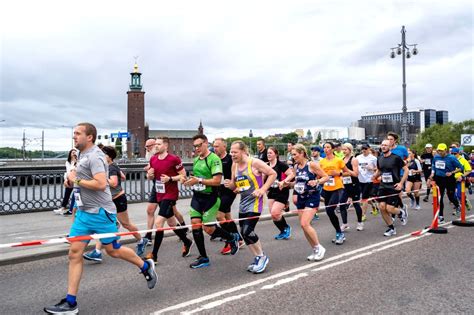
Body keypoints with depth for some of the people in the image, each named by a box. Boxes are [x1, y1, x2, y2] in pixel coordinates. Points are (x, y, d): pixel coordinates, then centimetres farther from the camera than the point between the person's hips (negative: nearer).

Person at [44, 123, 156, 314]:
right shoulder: (83, 155, 14)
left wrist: (76, 180, -17)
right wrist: (71, 180, 10)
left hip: (100, 212, -9)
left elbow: (101, 184, -27)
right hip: (83, 212, 9)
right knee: (74, 253, 3)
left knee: (113, 250, 5)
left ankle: (146, 267, 29)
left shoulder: (94, 156, -16)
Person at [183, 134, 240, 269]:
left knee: (208, 228, -4)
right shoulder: (196, 160, 11)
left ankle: (233, 237, 24)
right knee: (195, 225, 1)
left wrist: (199, 180, -24)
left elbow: (217, 181, -22)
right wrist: (191, 180, 5)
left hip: (210, 197, -7)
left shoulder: (214, 159, -14)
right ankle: (203, 258, 15)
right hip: (197, 196, 7)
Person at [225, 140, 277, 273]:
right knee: (245, 233, 7)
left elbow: (273, 174, -9)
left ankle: (262, 257, 7)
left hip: (255, 202, -7)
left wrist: (262, 189, -17)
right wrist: (230, 185, -6)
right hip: (243, 203, 7)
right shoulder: (234, 166, 7)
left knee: (247, 231, -15)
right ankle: (258, 258, 24)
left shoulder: (254, 163, -13)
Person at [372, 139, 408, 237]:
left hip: (394, 187, -5)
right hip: (383, 186, 5)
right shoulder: (379, 159, 7)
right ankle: (391, 228, 14)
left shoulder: (396, 157, -10)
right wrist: (374, 176, -2)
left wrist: (401, 183, -13)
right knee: (382, 207, -4)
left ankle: (402, 212, 24)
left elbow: (406, 170, -6)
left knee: (389, 208, -12)